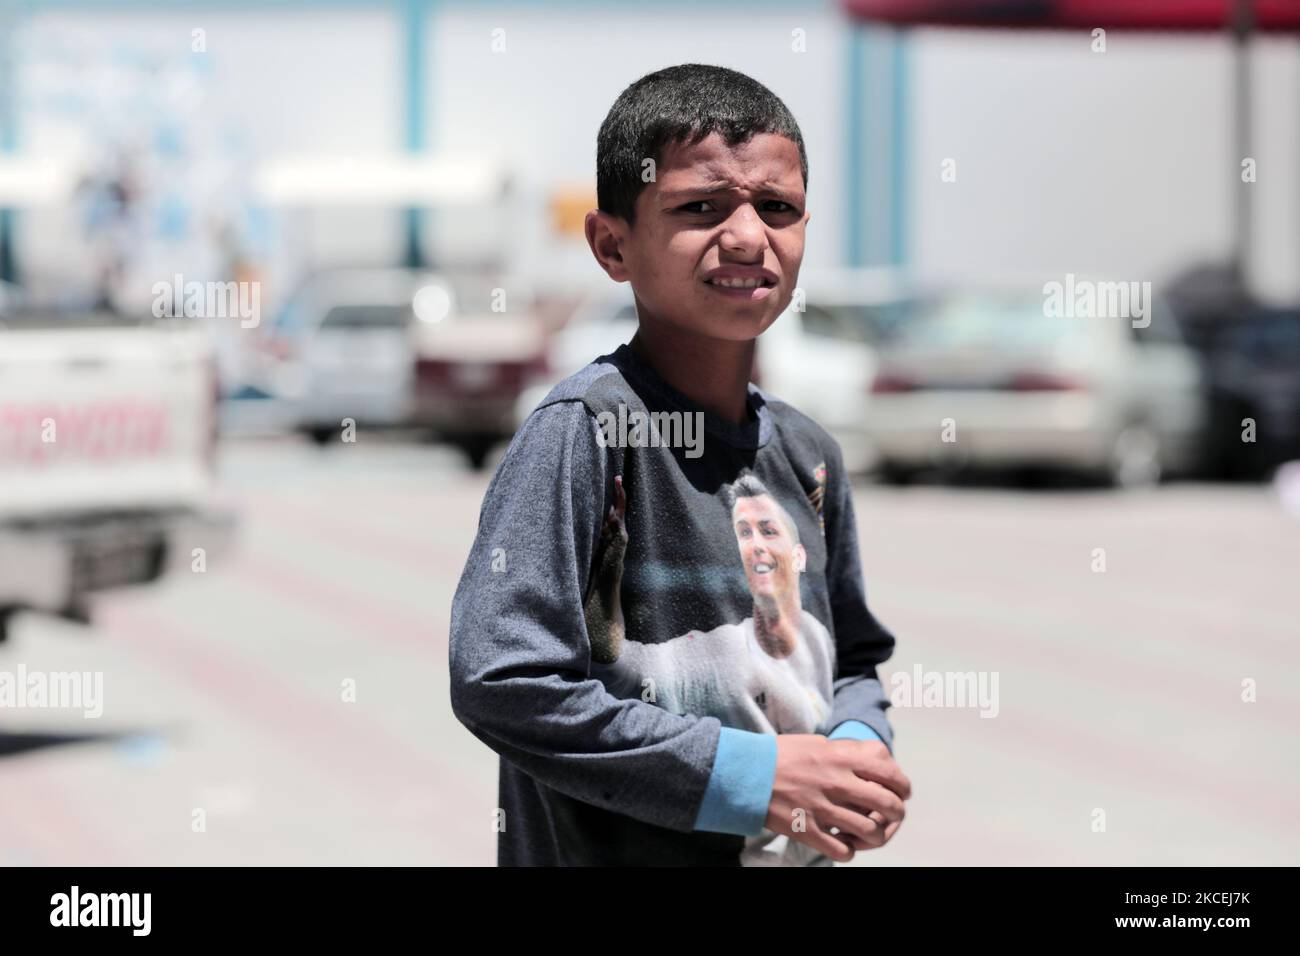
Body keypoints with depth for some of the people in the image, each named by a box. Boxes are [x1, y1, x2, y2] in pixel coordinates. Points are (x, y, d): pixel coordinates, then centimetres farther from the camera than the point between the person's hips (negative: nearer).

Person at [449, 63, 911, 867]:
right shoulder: (582, 430, -16)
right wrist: (753, 776, -22)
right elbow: (501, 682, -24)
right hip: (612, 854, -6)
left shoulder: (806, 453, 4)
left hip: (808, 854, 6)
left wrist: (860, 752, -6)